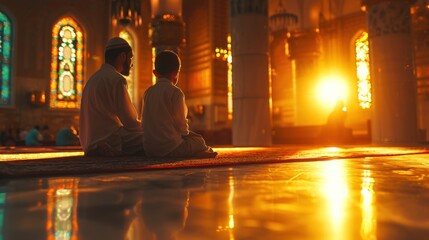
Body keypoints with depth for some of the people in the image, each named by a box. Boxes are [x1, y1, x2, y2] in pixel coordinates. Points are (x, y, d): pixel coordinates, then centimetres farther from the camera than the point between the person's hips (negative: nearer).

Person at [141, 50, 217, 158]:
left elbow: (144, 122, 11)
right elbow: (181, 123, -11)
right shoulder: (175, 92, -11)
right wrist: (186, 132, 12)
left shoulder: (148, 92, 7)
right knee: (199, 141, 13)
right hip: (170, 147, -6)